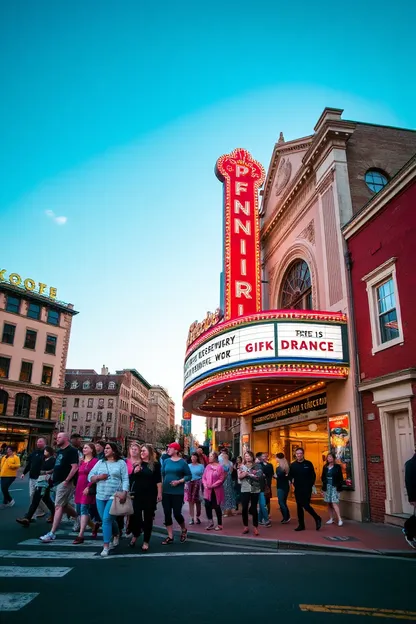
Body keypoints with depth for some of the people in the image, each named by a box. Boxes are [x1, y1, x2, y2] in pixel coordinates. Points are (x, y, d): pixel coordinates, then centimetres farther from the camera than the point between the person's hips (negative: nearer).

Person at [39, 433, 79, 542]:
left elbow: (75, 467, -20)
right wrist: (53, 477, 16)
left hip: (64, 483, -10)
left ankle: (52, 533, -7)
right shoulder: (59, 451, 16)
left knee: (58, 507, -9)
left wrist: (66, 481, -22)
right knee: (64, 505, 16)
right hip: (57, 482, 10)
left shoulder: (71, 451, -13)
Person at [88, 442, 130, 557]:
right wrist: (98, 477, -12)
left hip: (114, 496, -5)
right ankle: (117, 535, 38)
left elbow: (125, 479, -5)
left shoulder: (121, 463, -1)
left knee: (106, 519, -13)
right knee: (109, 519, 13)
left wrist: (124, 493, -17)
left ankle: (106, 546, -3)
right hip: (100, 496, 5)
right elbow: (90, 477, 7)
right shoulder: (100, 462, 8)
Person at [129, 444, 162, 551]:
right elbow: (131, 479, 10)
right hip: (137, 494, 2)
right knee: (135, 515, -2)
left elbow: (158, 480, -3)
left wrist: (159, 493, -7)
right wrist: (134, 472, -10)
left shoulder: (155, 464, -2)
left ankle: (146, 542, 17)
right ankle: (135, 535, 27)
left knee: (148, 518, 5)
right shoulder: (137, 464, 7)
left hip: (150, 495, -2)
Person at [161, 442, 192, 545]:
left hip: (177, 492, -4)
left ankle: (184, 530, 29)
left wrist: (179, 481, -17)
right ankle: (170, 537, 19)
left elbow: (189, 475, -5)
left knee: (177, 513, -1)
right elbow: (162, 475, 10)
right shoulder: (166, 461, 4)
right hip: (166, 492, 4)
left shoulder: (182, 462, -7)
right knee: (167, 514, 6)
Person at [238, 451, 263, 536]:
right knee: (244, 508, 2)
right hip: (245, 490, 1)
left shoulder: (257, 466, 0)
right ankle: (245, 526, 17)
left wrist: (248, 474, -10)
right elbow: (240, 476, -6)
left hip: (255, 490, -1)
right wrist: (252, 474, -16)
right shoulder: (242, 466, 6)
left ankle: (255, 527, 14)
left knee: (254, 508, 3)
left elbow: (258, 477, -12)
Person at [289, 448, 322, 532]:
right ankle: (301, 525, 17)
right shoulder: (293, 465, 3)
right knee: (299, 506, 7)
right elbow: (290, 476, 11)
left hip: (307, 489, -4)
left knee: (306, 505, -10)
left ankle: (317, 519, 13)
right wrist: (292, 482, -4)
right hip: (297, 489, 4)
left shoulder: (308, 464, -2)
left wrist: (311, 485, -6)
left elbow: (313, 475, 2)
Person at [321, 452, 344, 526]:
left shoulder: (337, 467, -3)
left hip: (334, 487, -5)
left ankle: (340, 519, -12)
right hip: (327, 487, 5)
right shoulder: (325, 467, 9)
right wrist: (324, 485, -1)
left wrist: (338, 486, -12)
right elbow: (323, 477, 12)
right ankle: (331, 519, 18)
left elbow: (340, 478, -4)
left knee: (334, 503, -14)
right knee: (329, 503, 9)